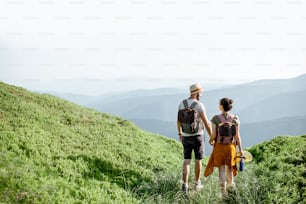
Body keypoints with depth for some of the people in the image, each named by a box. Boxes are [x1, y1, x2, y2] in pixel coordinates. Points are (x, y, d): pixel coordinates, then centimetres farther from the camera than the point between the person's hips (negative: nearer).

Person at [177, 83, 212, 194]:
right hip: (197, 136, -4)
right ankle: (197, 183, 25)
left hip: (186, 136, 4)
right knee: (198, 160, 14)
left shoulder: (182, 103, 2)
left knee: (186, 161, 4)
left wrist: (180, 133, 26)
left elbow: (179, 120, 12)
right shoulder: (199, 105, -16)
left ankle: (185, 184, -9)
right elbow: (206, 123, -17)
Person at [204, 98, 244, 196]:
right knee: (229, 167, 21)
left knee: (221, 168, 8)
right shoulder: (235, 119, -7)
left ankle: (223, 190, 10)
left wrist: (211, 141, 12)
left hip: (219, 146, -2)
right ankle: (231, 186, 35)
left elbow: (214, 135, -11)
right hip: (231, 146, 2)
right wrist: (240, 149, 4)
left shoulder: (216, 119, -14)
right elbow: (237, 136, -4)